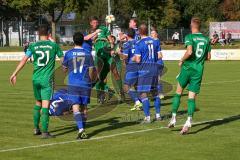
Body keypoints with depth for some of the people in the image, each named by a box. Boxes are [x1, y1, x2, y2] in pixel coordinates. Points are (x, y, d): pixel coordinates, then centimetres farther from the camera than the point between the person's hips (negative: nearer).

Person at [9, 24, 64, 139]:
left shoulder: (33, 46, 3)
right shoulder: (54, 45, -1)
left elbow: (24, 60, -5)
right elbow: (63, 60, 8)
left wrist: (15, 74, -4)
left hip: (36, 79, 3)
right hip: (47, 79, -3)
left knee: (38, 102, 20)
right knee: (45, 105, -6)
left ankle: (36, 128, 24)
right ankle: (44, 132, -10)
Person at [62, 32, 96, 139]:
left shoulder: (68, 53, -1)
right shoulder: (88, 54, 1)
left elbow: (64, 69, 9)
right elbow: (91, 70, 4)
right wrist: (90, 81, 21)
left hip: (73, 84, -2)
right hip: (85, 84, 2)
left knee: (75, 106, -7)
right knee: (84, 107, 12)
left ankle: (81, 129, -24)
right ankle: (82, 129, 19)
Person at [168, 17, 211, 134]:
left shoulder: (189, 37, -7)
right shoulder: (206, 39, 9)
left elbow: (189, 51, -22)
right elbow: (208, 57, 11)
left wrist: (181, 60, -6)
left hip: (187, 68, -3)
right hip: (199, 70, 3)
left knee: (178, 92, 13)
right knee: (192, 97, 1)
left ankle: (173, 118, 12)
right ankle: (189, 121, -15)